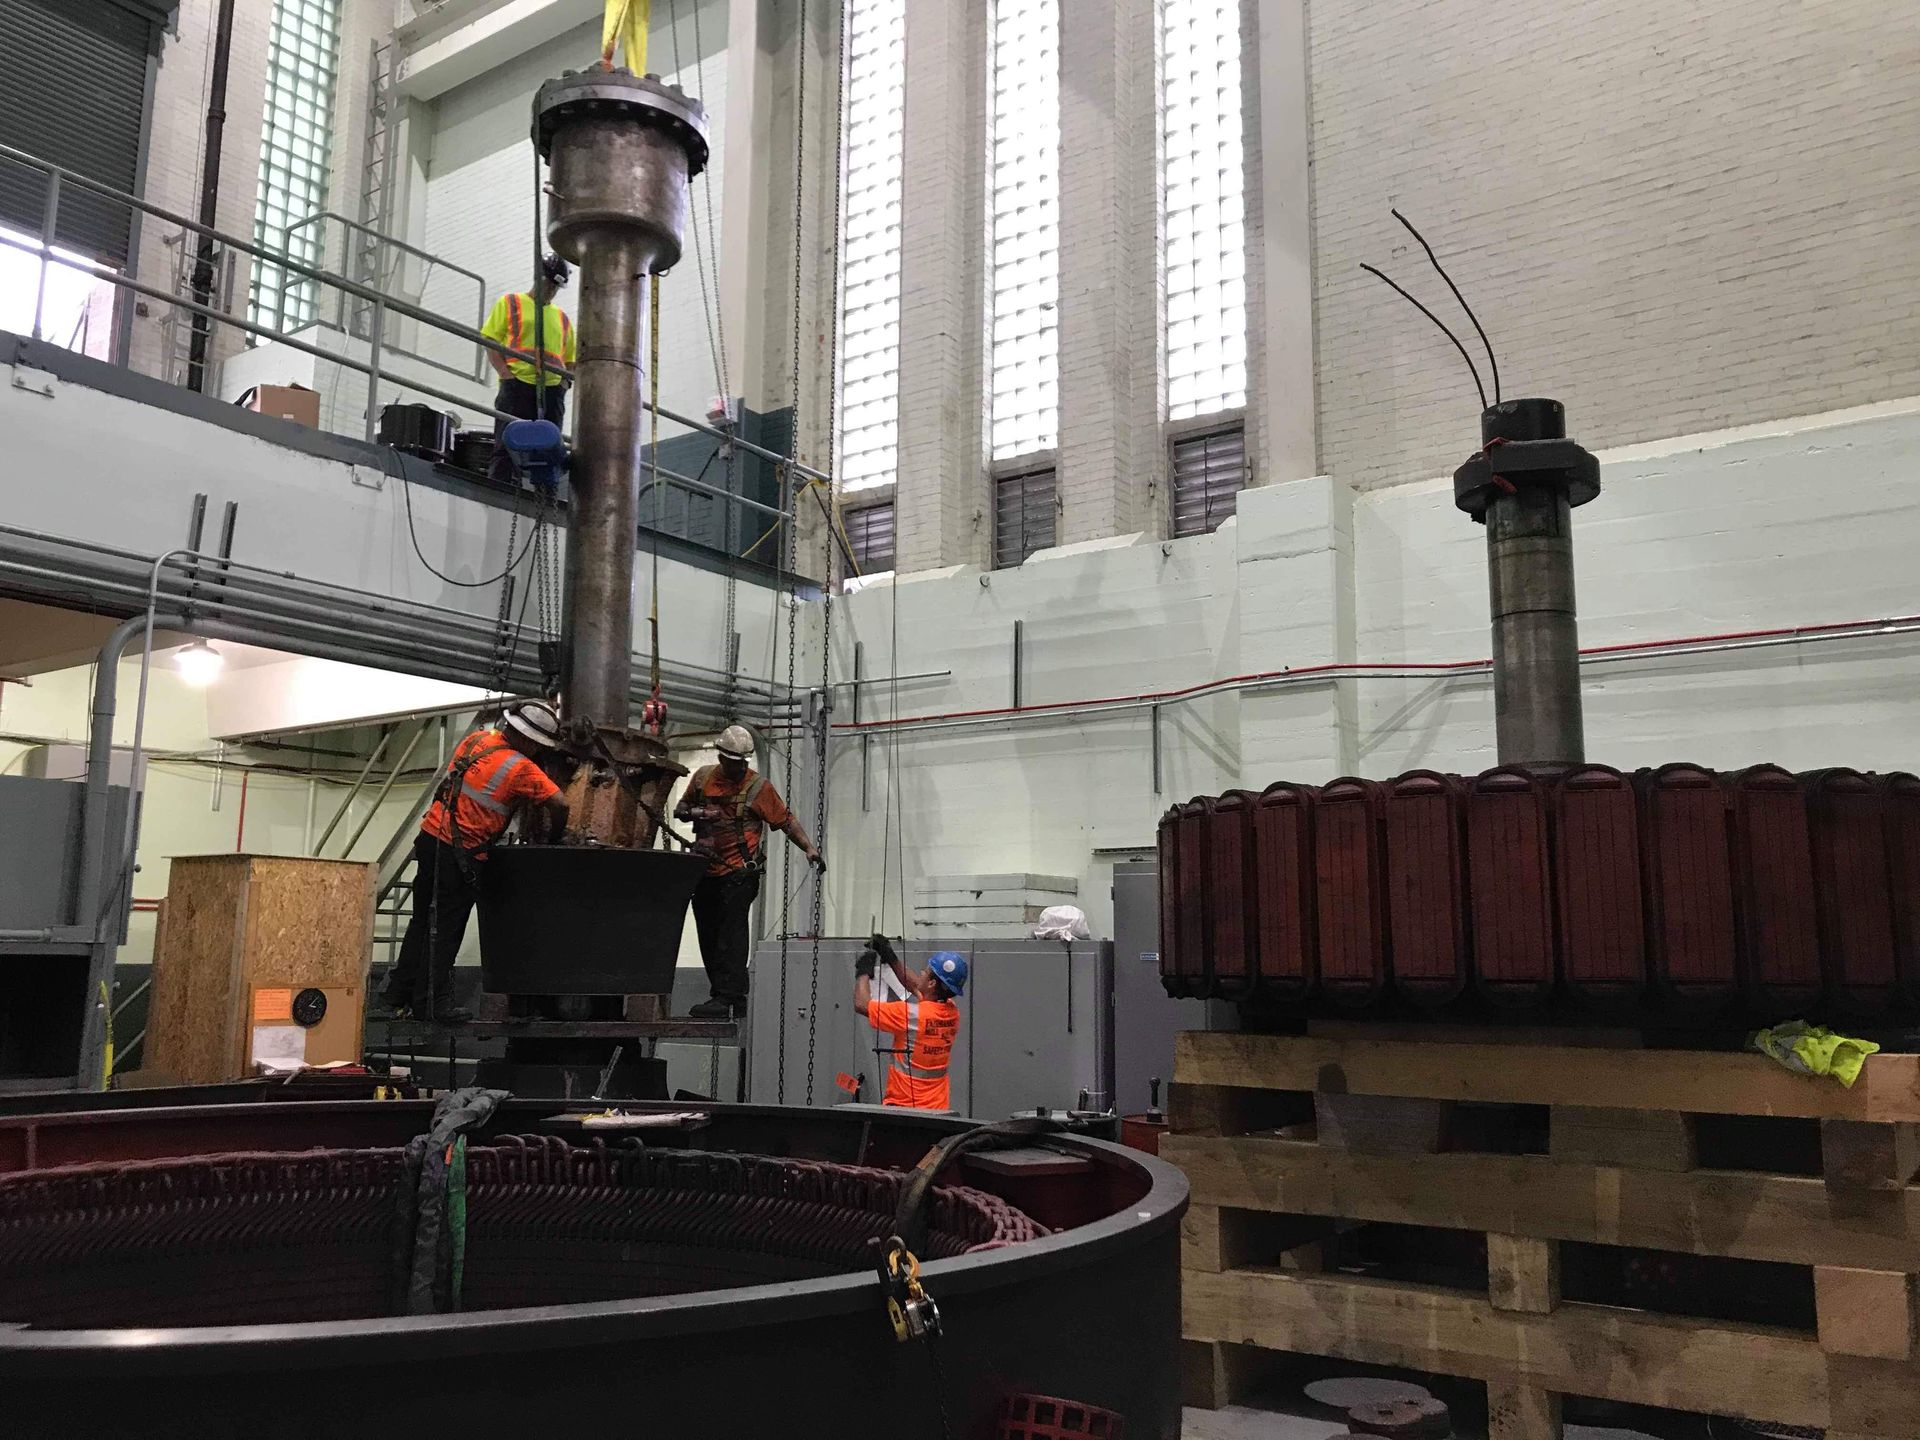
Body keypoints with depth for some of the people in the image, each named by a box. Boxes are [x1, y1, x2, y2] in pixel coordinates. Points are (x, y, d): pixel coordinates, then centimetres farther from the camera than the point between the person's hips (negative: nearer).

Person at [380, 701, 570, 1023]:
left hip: (430, 837, 7)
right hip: (459, 854, -7)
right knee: (445, 930, 3)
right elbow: (558, 805, -19)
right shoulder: (521, 769, -14)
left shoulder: (478, 739, 8)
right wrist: (554, 836, 1)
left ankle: (399, 993, 28)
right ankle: (432, 1004, 10)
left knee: (423, 920, 19)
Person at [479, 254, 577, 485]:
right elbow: (491, 344, 4)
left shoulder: (562, 318, 23)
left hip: (553, 391, 4)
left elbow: (570, 360, 24)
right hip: (518, 386, -4)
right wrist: (507, 375, -11)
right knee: (507, 449, -9)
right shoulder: (510, 303, 11)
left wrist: (564, 381, 2)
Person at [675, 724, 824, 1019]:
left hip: (739, 875, -6)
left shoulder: (759, 786, -4)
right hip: (706, 873, 6)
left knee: (731, 937, -13)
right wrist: (693, 812, -4)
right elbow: (681, 807, 19)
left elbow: (786, 820, -1)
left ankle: (724, 998, -15)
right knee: (709, 940, 10)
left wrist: (809, 848, -12)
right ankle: (734, 1001, 18)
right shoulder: (703, 777, 7)